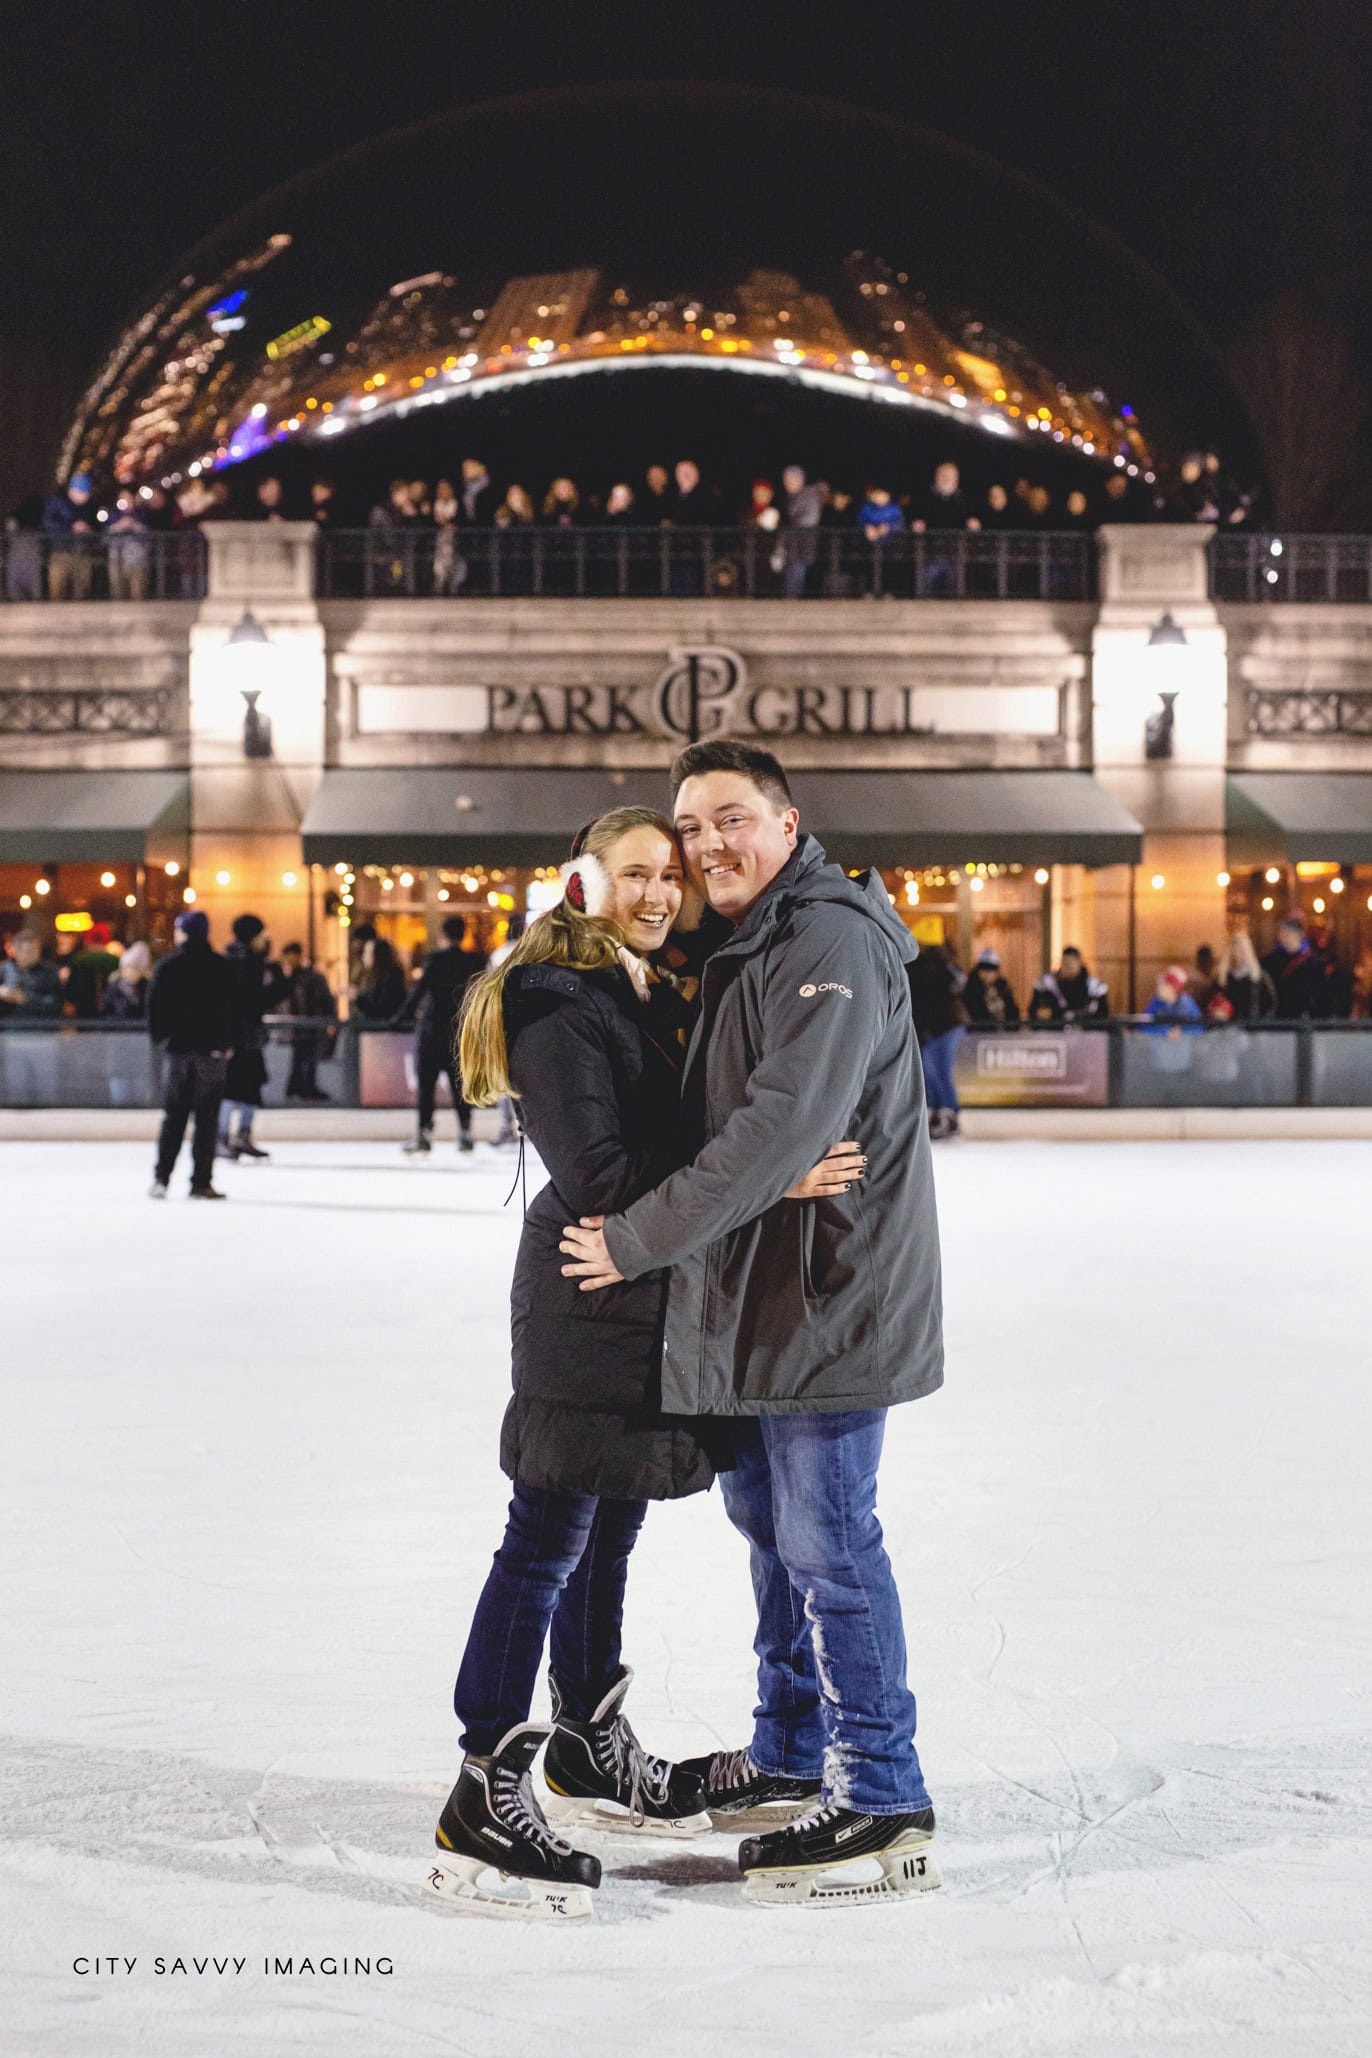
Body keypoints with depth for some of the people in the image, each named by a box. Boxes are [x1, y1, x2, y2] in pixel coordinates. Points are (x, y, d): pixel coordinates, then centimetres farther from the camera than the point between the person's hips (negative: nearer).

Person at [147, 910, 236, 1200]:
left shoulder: (168, 966, 2)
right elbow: (231, 1007, -5)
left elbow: (155, 1006, 2)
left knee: (173, 1117, 10)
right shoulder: (221, 967, -2)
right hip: (210, 1049, -2)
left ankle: (161, 1177, 2)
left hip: (177, 1048, 2)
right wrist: (227, 1042, 1)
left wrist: (160, 1037, 12)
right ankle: (201, 1182, -1)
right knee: (206, 1119, 1)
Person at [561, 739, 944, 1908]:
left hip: (828, 1296, -10)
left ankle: (884, 1809, 4)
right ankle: (790, 1757, 34)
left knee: (827, 1545, -6)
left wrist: (639, 1239, -23)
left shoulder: (830, 944, -18)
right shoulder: (748, 949, 16)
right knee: (769, 1519, 19)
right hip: (759, 1295, 10)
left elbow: (781, 1130, -27)